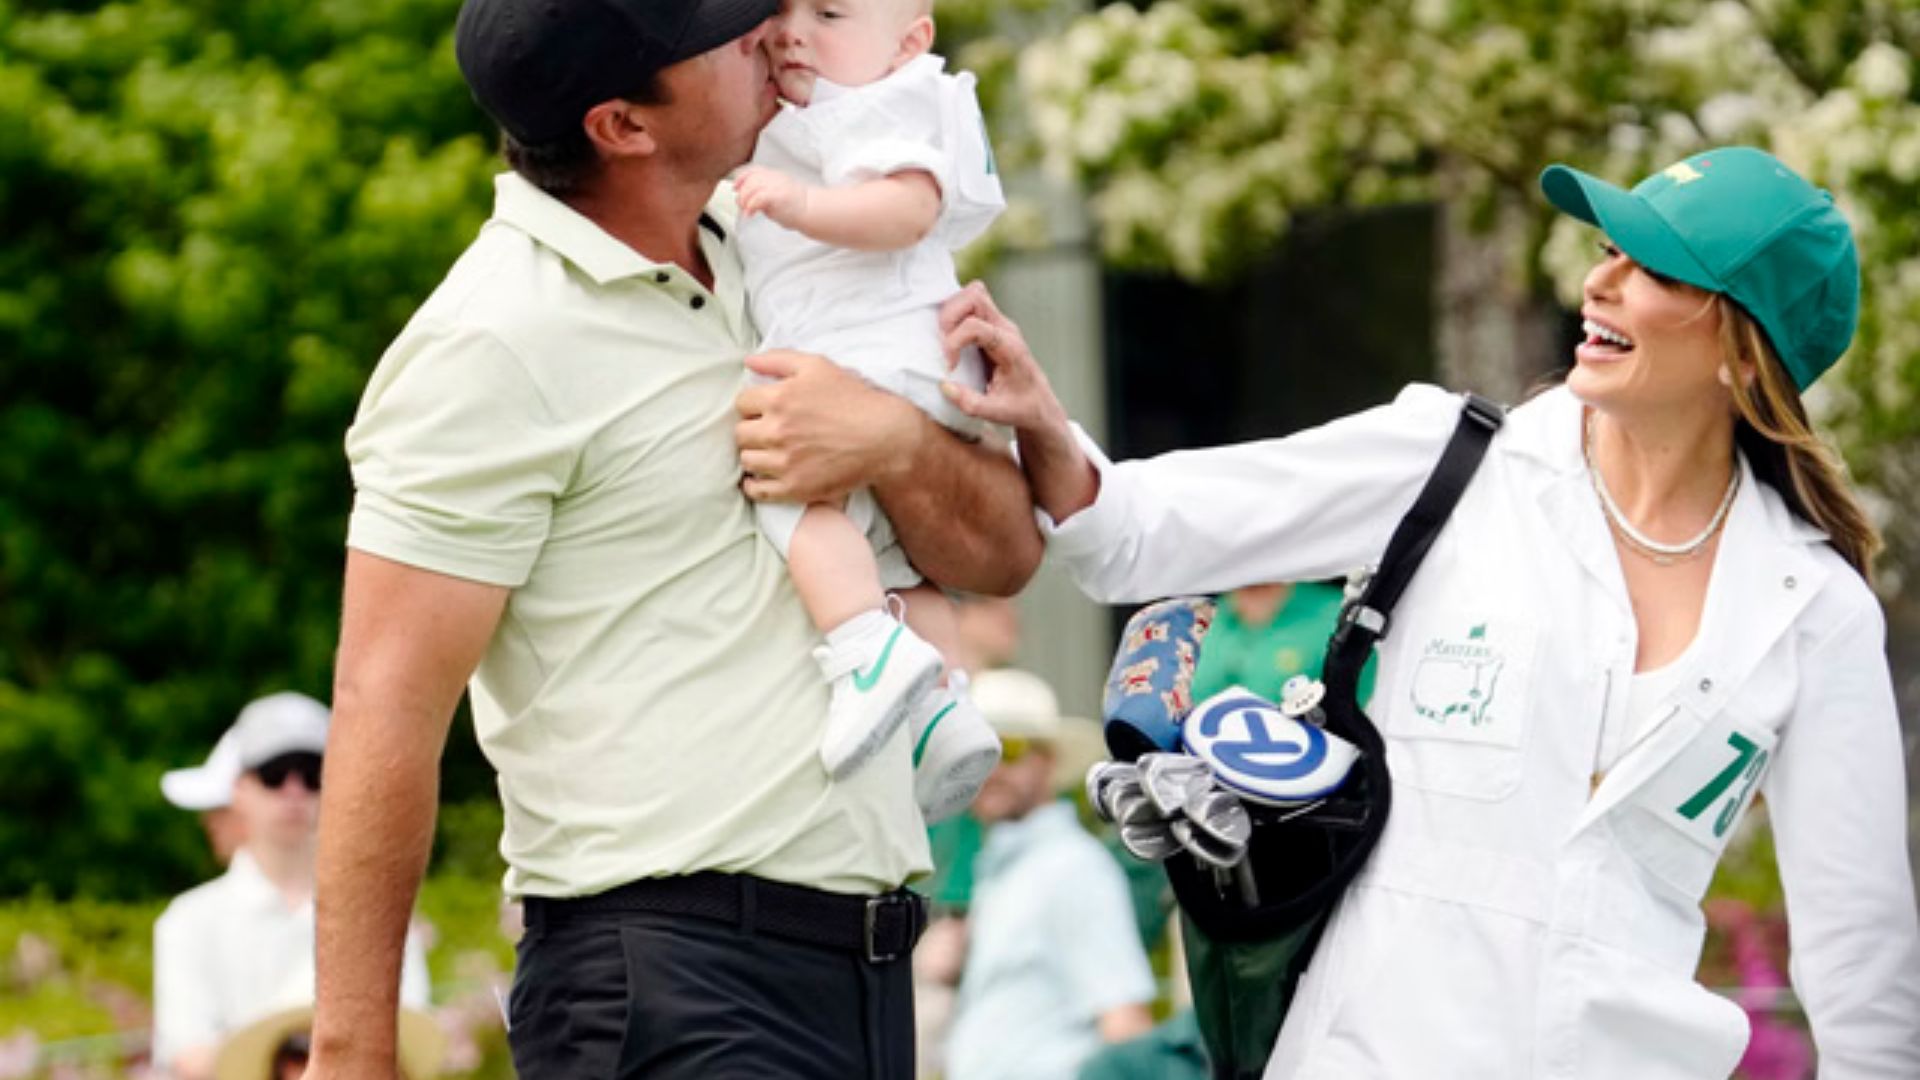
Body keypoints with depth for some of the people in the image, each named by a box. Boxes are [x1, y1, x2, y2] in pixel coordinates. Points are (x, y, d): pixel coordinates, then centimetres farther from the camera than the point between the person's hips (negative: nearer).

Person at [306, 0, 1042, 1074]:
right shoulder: (496, 342, -10)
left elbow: (1005, 552, 15)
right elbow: (388, 707, -13)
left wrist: (896, 443, -8)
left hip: (869, 968, 8)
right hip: (669, 976, -7)